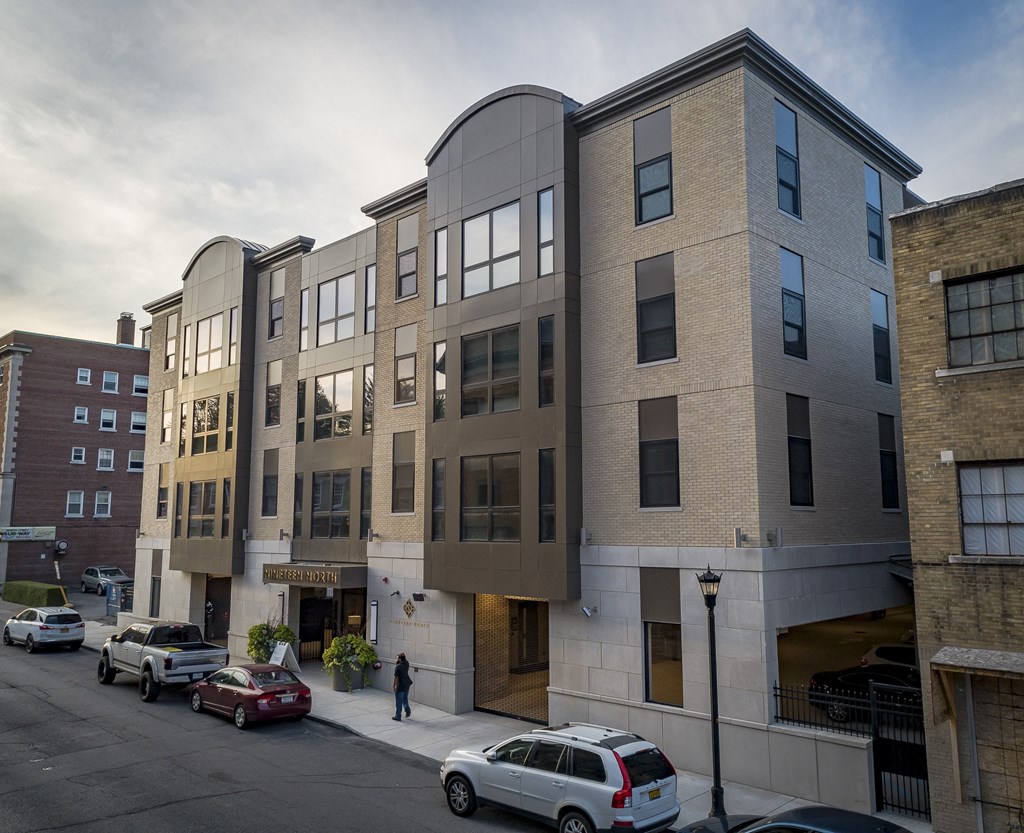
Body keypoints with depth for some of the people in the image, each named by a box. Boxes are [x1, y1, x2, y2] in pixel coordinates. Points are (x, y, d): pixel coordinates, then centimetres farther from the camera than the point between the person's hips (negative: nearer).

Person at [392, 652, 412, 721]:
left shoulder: (398, 667, -21)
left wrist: (393, 686, -10)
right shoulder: (406, 663, -1)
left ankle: (398, 717, 12)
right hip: (407, 684, 7)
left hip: (400, 686, -7)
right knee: (405, 698, 25)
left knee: (399, 702, 4)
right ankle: (408, 710, 15)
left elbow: (396, 678, -19)